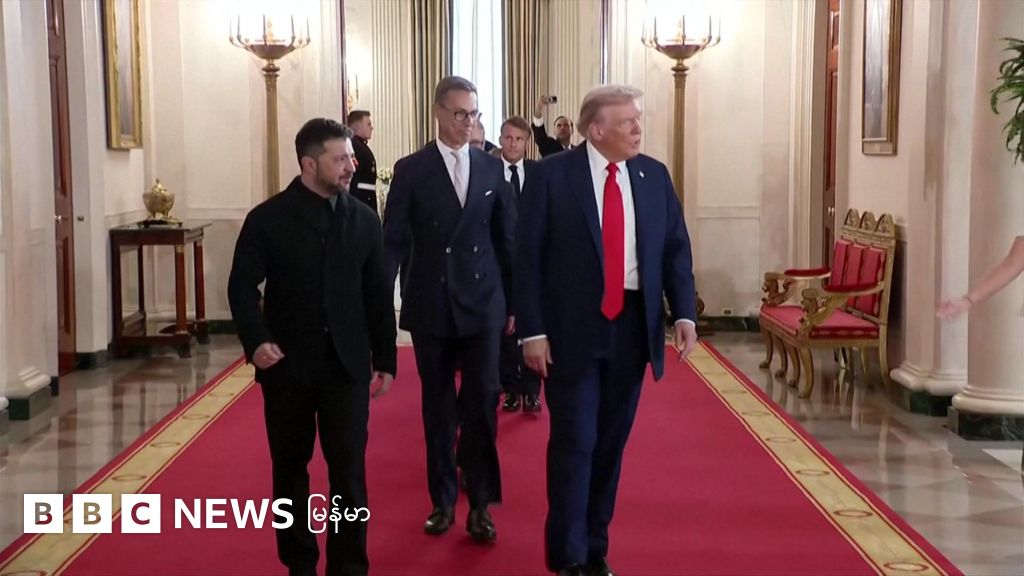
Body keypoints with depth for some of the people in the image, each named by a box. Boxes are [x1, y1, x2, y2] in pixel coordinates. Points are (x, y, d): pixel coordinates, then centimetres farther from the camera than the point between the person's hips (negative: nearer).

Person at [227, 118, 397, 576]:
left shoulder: (364, 220, 5)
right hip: (288, 366, -1)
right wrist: (255, 340, -18)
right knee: (290, 471, 10)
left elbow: (379, 295, 8)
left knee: (349, 472, 1)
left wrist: (385, 358, 6)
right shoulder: (268, 219, -3)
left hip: (347, 365, 1)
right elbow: (242, 286, -3)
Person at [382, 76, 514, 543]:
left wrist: (513, 301, 9)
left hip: (483, 303, 1)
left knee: (482, 401, -3)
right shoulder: (411, 169, -1)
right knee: (438, 405, 9)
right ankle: (443, 500, 21)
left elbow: (507, 238, 8)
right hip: (430, 305, -1)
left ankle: (480, 503, 10)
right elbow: (393, 241, -3)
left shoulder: (491, 167, 5)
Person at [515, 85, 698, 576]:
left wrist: (684, 314, -6)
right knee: (574, 443, -2)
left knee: (611, 443, 11)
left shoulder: (654, 176, 5)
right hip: (572, 328, -4)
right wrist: (533, 331, -12)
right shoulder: (552, 175, -7)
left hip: (632, 326, 4)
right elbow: (527, 257, -8)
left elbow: (676, 250, 6)